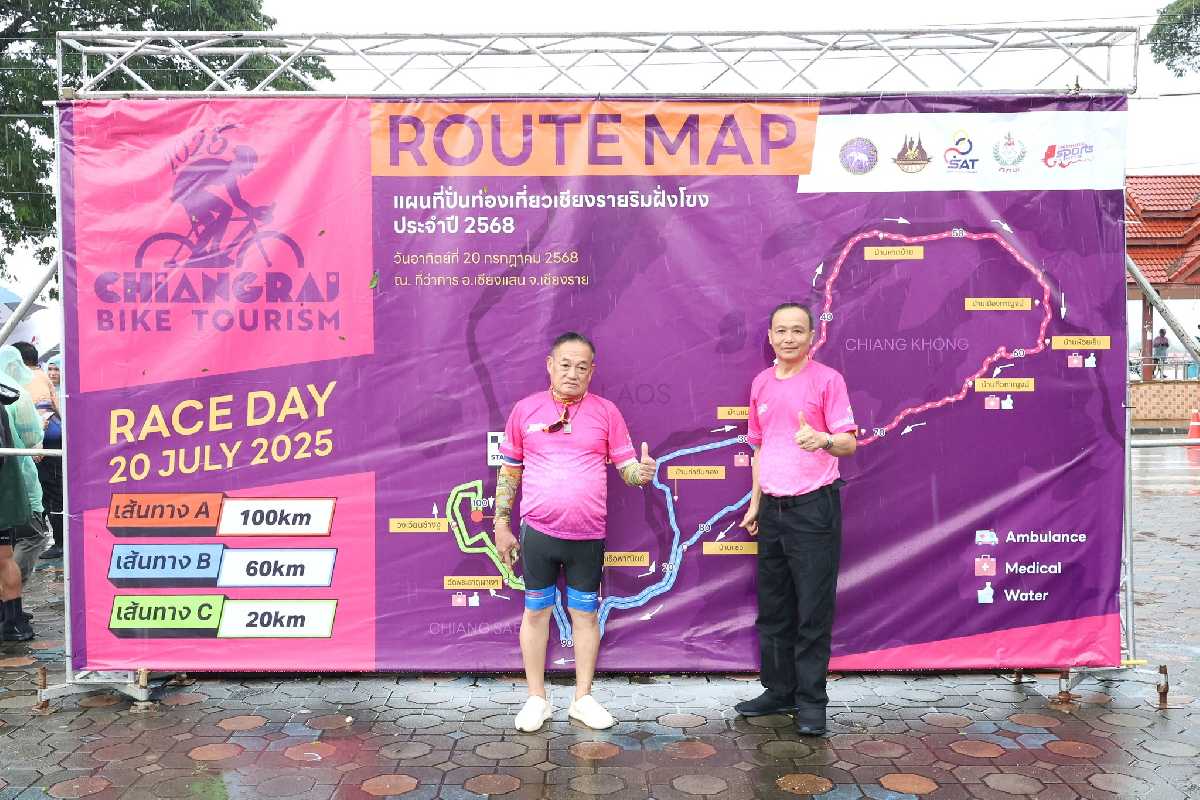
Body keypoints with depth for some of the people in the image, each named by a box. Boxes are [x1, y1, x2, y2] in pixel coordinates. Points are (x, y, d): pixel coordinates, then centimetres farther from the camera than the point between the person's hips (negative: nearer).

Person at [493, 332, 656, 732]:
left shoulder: (606, 412, 2)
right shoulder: (525, 410, 3)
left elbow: (626, 467, 3)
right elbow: (509, 472, 8)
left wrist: (641, 472, -20)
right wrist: (502, 525, 7)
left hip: (588, 535, 0)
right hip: (537, 532, 0)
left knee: (585, 613, 9)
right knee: (536, 611, 8)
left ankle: (583, 698, 23)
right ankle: (537, 698, 22)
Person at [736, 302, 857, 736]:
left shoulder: (827, 379, -5)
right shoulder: (760, 383, 12)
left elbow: (849, 443, -9)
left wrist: (823, 438, -31)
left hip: (813, 506, -6)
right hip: (772, 508, 6)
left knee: (813, 609, -1)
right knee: (773, 607, 12)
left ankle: (812, 702, 10)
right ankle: (779, 691, 25)